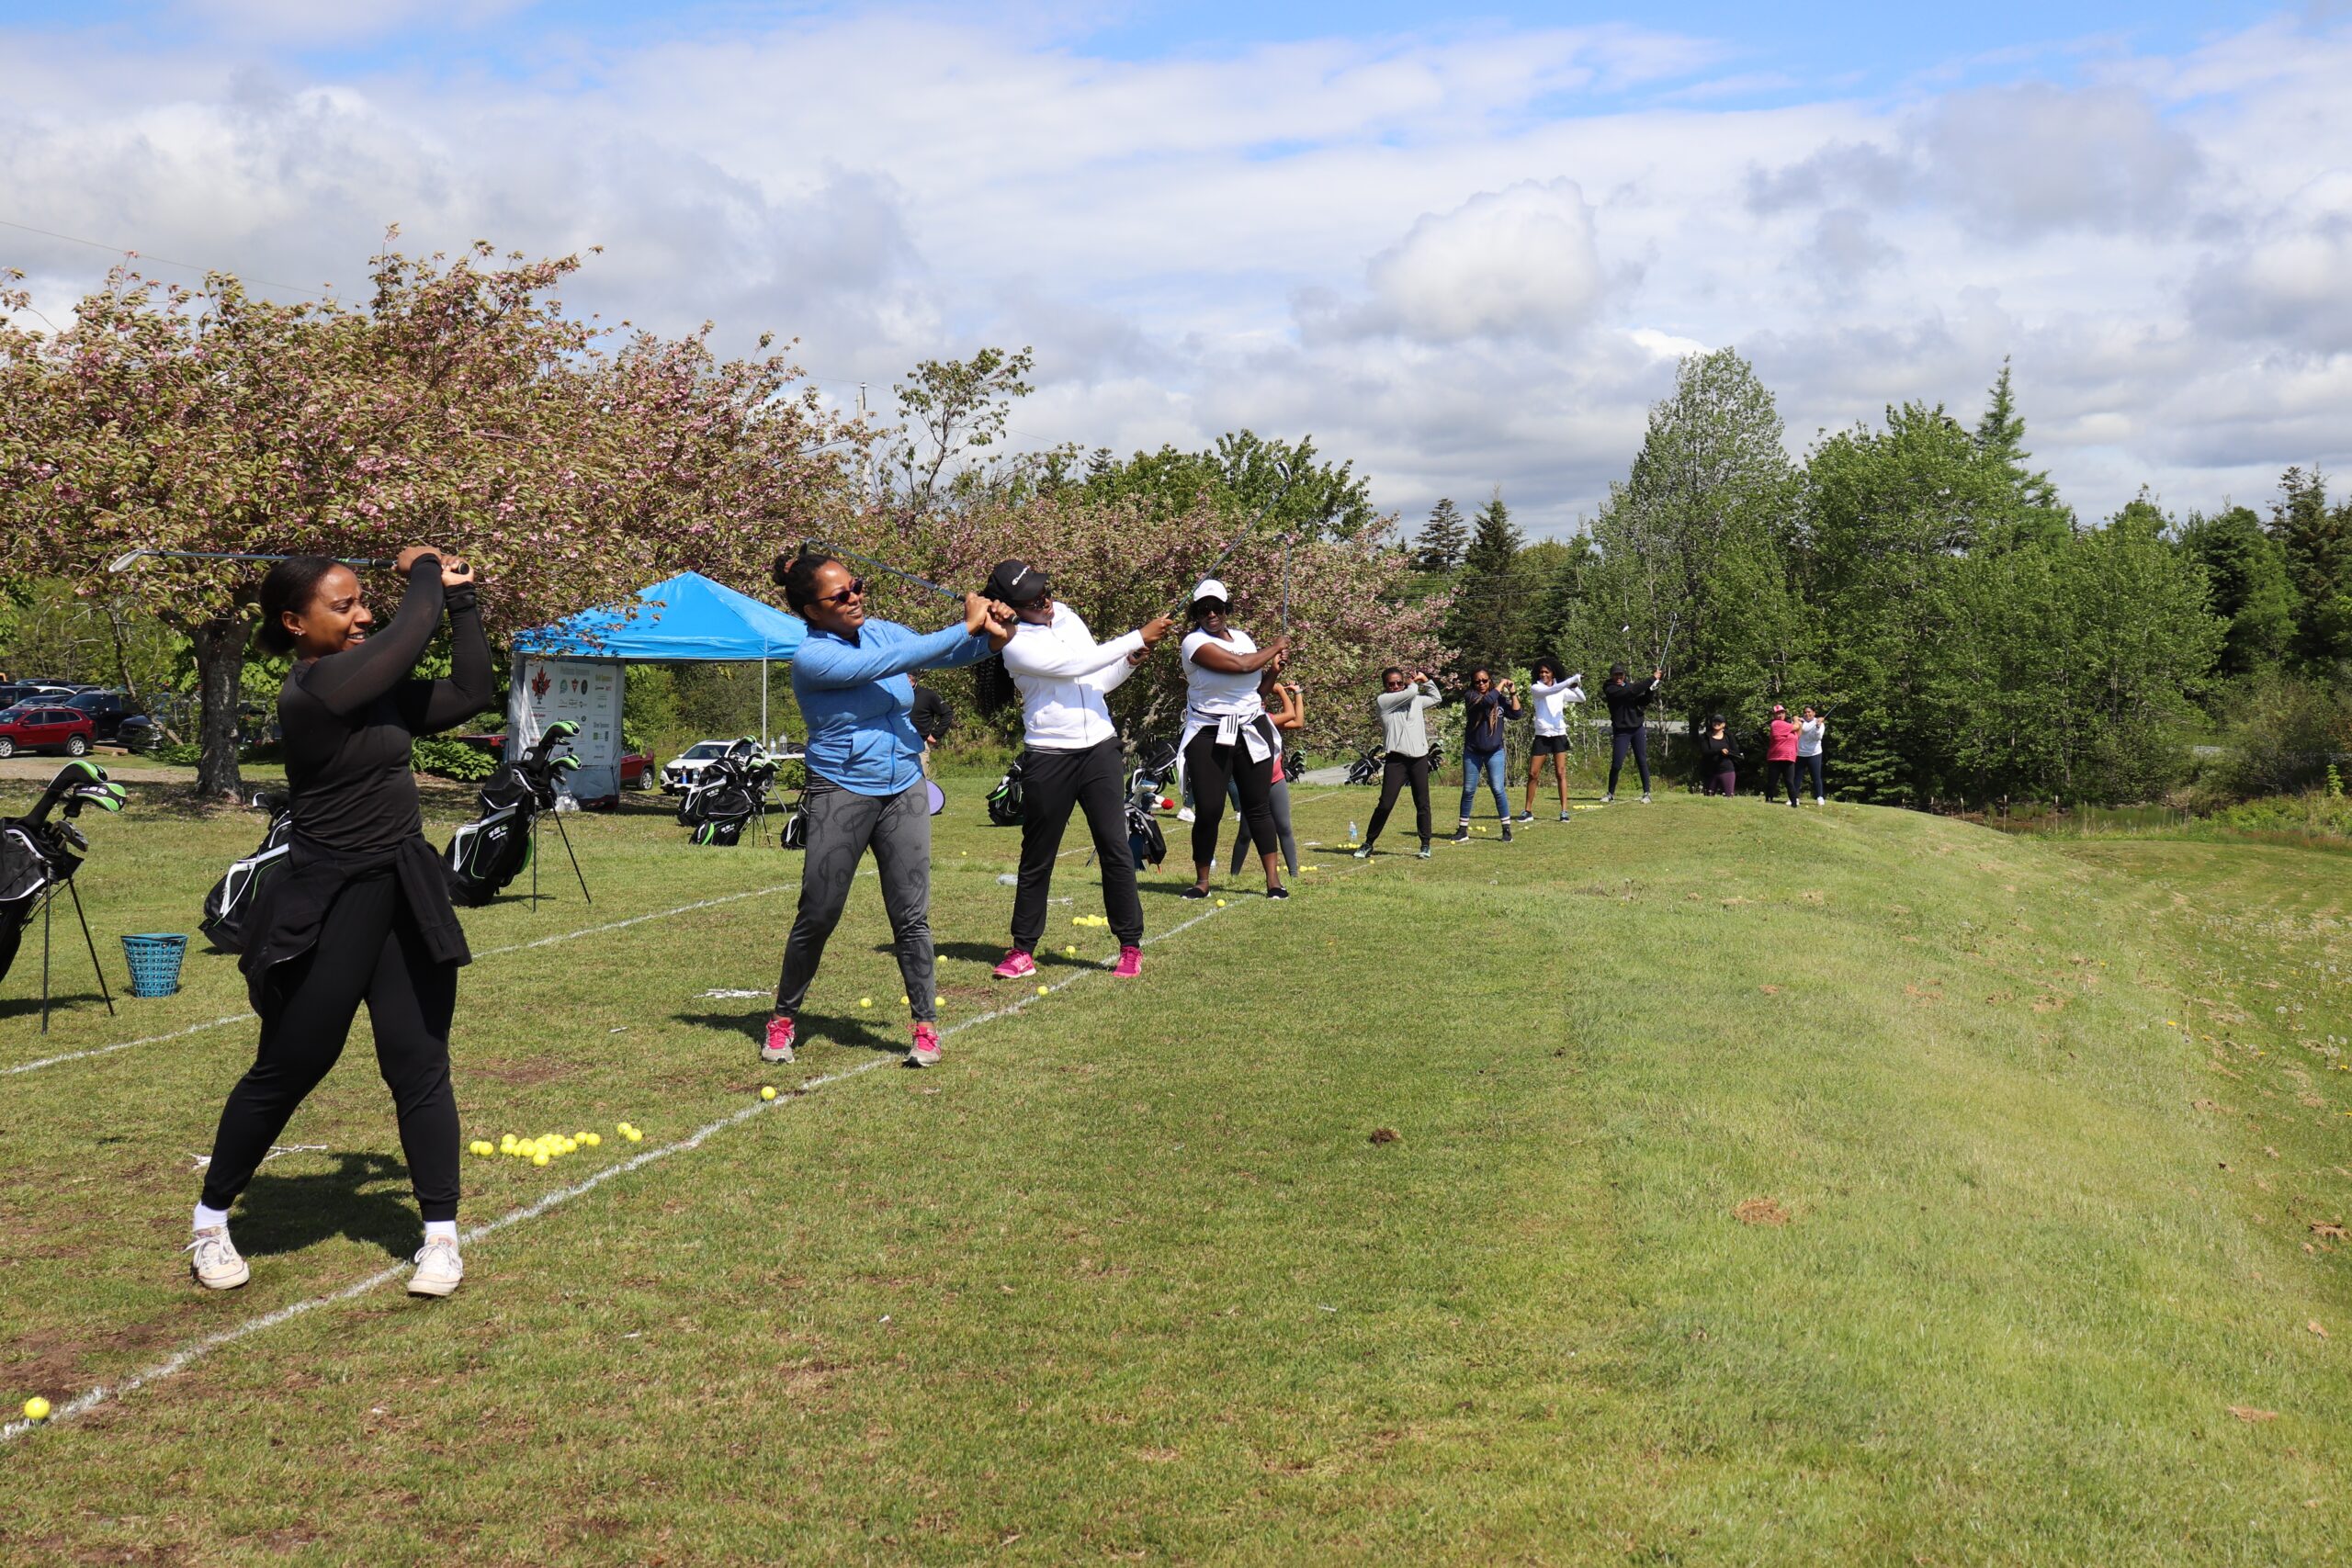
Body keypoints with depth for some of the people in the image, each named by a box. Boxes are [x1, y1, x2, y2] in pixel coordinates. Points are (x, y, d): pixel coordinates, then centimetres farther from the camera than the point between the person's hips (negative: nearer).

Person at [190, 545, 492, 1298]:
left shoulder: (376, 688, 7)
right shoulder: (314, 692, -18)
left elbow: (467, 693, 8)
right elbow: (410, 634, -20)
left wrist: (459, 597, 5)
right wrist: (424, 573, -2)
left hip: (407, 897, 7)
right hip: (330, 906, -7)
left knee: (420, 1066, 5)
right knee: (285, 1071, 6)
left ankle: (442, 1236, 11)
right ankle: (211, 1220, 27)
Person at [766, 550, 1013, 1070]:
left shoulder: (883, 631, 6)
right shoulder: (812, 658, -14)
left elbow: (941, 653, 9)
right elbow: (891, 662, -23)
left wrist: (989, 637, -14)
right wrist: (967, 627, -21)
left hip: (905, 792, 4)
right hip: (842, 794, -4)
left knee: (911, 915, 2)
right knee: (817, 917, 3)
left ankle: (926, 1026, 9)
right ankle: (783, 1018, 20)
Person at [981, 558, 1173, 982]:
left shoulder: (1067, 617, 10)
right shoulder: (1016, 644, -11)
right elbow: (1076, 665, -21)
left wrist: (1132, 661, -1)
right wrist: (1139, 637, -18)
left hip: (1100, 748, 5)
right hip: (1049, 757, -5)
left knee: (1115, 848, 1)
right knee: (1037, 856, 5)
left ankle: (1131, 946, 8)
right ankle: (1023, 950, 16)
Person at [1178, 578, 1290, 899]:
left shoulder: (1242, 637, 11)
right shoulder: (1195, 642, -10)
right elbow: (1240, 665, -21)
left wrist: (1273, 671, 1)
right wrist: (1274, 648, -6)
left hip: (1252, 731, 5)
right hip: (1209, 736, -5)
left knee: (1258, 807, 5)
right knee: (1208, 811, -3)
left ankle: (1273, 879, 8)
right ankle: (1202, 881, 11)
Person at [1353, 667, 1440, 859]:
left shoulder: (1416, 699, 14)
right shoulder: (1382, 701, -4)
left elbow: (1436, 698, 31)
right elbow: (1410, 692, -14)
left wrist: (1426, 681, 18)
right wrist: (1414, 683, 7)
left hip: (1419, 758, 5)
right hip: (1396, 759, -4)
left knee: (1422, 804, 6)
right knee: (1386, 804, -7)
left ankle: (1425, 845, 15)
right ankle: (1368, 844, 4)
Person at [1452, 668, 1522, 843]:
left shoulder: (1500, 699, 3)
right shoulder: (1470, 697, -6)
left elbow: (1517, 713, -4)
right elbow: (1488, 700, -23)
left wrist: (1512, 692, -8)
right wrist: (1502, 684, -11)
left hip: (1494, 752, 1)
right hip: (1472, 751, -1)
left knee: (1498, 789, -4)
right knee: (1468, 791, 5)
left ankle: (1507, 828, 3)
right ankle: (1462, 829, 13)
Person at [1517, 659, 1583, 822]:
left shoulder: (1562, 690, 6)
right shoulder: (1535, 689, -3)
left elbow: (1582, 698, 1)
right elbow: (1551, 691, -22)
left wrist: (1575, 686, -20)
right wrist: (1571, 680, -31)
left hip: (1559, 735, 1)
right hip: (1542, 736, -1)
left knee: (1561, 773, -3)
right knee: (1533, 774, -1)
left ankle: (1564, 811, -3)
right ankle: (1528, 811, 7)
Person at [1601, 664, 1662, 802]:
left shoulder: (1629, 684, 8)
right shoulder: (1610, 689, -10)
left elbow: (1643, 702, 2)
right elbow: (1632, 691, -23)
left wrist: (1651, 689, -15)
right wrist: (1652, 679, -22)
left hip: (1638, 728, 4)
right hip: (1621, 731, -4)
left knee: (1642, 762, 1)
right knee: (1616, 764, -4)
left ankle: (1646, 793, 4)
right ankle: (1611, 793, 12)